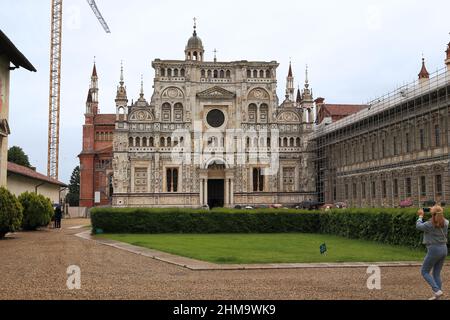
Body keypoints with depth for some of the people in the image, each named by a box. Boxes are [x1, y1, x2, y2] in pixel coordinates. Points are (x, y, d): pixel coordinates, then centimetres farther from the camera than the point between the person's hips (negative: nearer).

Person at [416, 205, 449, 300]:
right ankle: (437, 295, 12)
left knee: (425, 272, 7)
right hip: (444, 249, 7)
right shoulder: (445, 223, -1)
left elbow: (418, 226, 2)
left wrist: (421, 216, 15)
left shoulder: (429, 224, -17)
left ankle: (437, 291, -7)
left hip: (434, 250, -6)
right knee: (437, 273, 14)